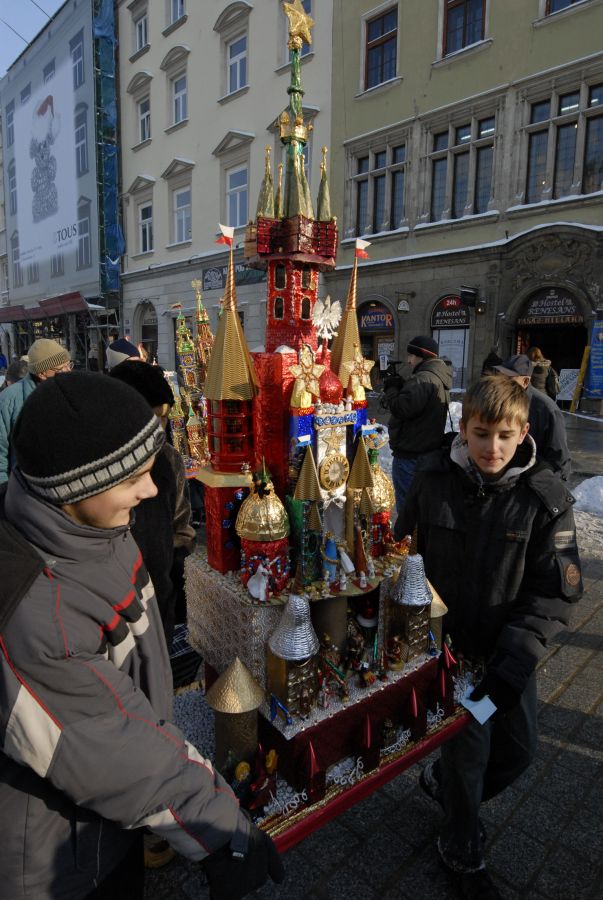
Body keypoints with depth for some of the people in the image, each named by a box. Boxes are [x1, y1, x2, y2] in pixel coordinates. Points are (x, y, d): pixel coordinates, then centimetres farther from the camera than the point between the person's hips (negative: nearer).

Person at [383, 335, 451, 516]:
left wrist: (391, 388, -9)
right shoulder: (439, 378, 15)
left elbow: (401, 408, -26)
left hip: (410, 455, -10)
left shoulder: (423, 379, -19)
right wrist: (400, 387, 3)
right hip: (428, 450, 11)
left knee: (406, 505, -1)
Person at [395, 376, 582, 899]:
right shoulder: (434, 481, -13)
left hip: (510, 648, 2)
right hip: (448, 642, -2)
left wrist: (515, 659, -23)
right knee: (471, 747, 6)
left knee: (520, 747, 14)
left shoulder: (546, 498, -14)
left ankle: (443, 781, 46)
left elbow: (556, 593, -13)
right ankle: (462, 853, 37)